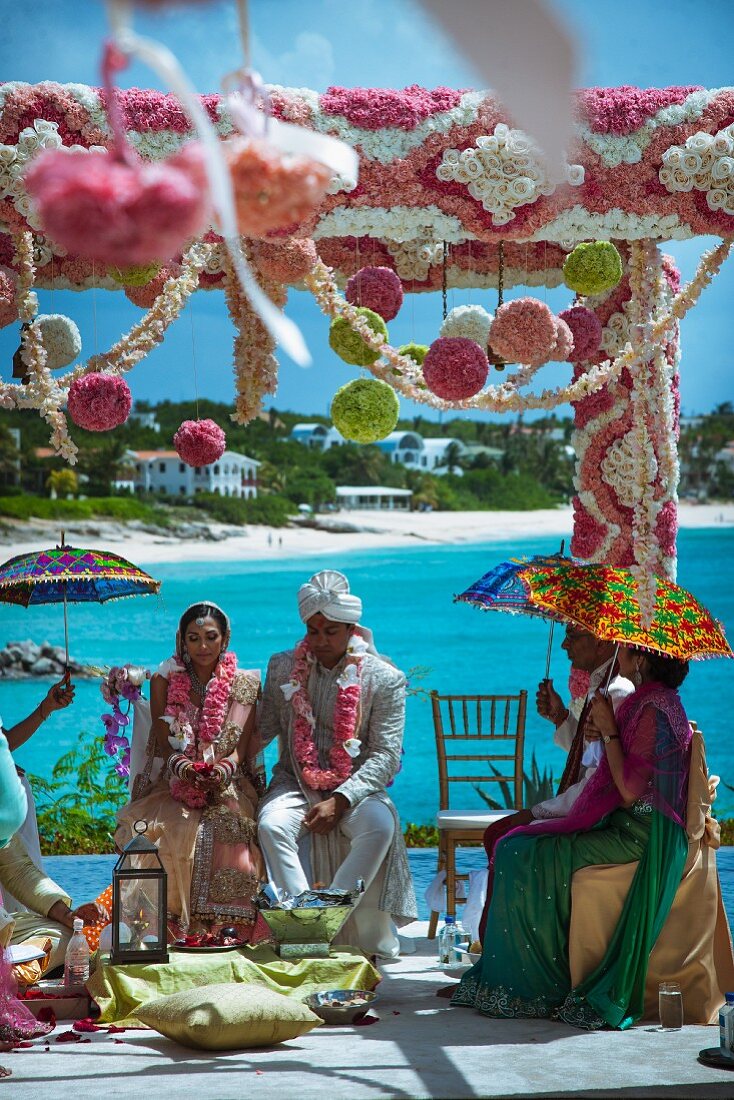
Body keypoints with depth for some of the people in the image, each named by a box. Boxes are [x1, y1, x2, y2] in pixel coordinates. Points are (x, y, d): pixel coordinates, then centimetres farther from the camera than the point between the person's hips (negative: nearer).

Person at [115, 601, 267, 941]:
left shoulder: (244, 683, 8)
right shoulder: (164, 681, 8)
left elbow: (242, 746, 3)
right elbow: (163, 745, 4)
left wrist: (225, 768, -20)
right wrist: (181, 765, -19)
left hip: (228, 787, 0)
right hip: (175, 787, 0)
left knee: (227, 832, -34)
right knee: (164, 832, -33)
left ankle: (224, 929, -26)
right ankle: (175, 925, -25)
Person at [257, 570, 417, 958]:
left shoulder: (385, 679, -1)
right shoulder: (282, 668, 8)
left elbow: (386, 756, -6)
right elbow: (261, 730, 9)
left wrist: (340, 801, -19)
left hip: (356, 789, -1)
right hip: (295, 783, 2)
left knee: (380, 825, -34)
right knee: (272, 825, -31)